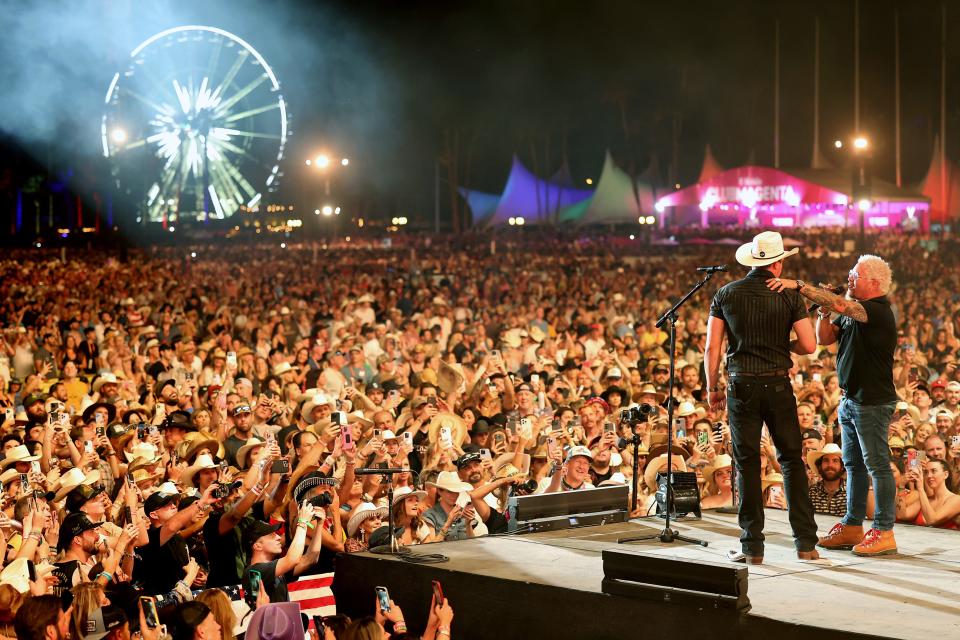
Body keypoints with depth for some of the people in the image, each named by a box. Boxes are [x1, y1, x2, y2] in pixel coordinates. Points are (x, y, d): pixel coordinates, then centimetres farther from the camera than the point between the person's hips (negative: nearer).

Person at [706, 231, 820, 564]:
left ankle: (752, 546, 4)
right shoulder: (789, 296, -1)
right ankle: (805, 541, 7)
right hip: (778, 385, 0)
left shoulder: (726, 294, 2)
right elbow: (809, 345, -5)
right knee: (792, 460, 9)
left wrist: (712, 388, 9)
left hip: (741, 386, 1)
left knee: (747, 464, 4)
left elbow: (712, 347, 0)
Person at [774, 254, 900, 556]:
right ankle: (852, 526, 22)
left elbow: (839, 304, -31)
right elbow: (824, 338, 13)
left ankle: (884, 532, -1)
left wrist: (798, 286, -31)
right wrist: (823, 311, -4)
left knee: (877, 465, -5)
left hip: (872, 402, -10)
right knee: (854, 465, 14)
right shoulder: (852, 312, 13)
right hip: (850, 400, 10)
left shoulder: (879, 311, -16)